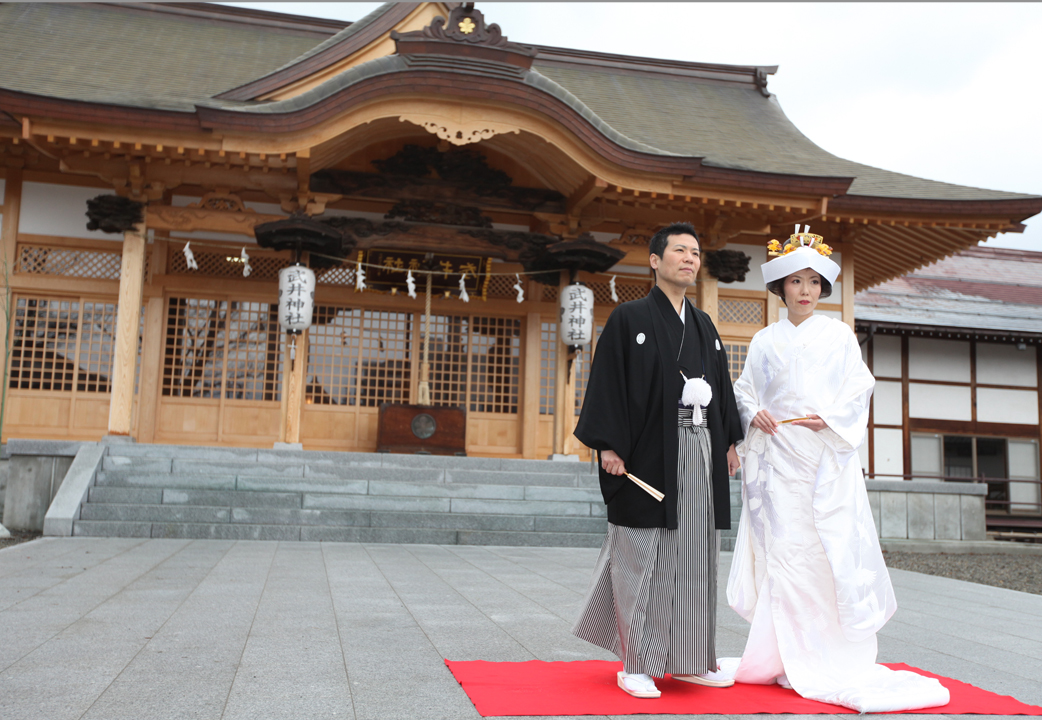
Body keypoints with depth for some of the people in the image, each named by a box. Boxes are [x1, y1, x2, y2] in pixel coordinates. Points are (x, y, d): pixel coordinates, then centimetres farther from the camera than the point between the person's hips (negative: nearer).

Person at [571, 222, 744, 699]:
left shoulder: (705, 326, 17)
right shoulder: (629, 318, -1)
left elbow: (721, 387, 20)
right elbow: (607, 383, -7)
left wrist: (729, 442, 13)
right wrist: (608, 445, -15)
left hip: (700, 453, 6)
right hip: (648, 455, -6)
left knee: (695, 557, 9)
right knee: (644, 558, -2)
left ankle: (687, 660, 20)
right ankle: (636, 666, 8)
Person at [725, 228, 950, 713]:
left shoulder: (839, 335, 11)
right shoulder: (765, 340, 14)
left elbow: (859, 386, 5)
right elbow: (744, 389, 14)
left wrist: (830, 418, -10)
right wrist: (754, 414, -6)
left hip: (827, 455, -1)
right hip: (778, 456, 1)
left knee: (832, 548, -6)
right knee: (784, 549, -3)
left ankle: (835, 656, 2)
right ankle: (790, 656, 4)